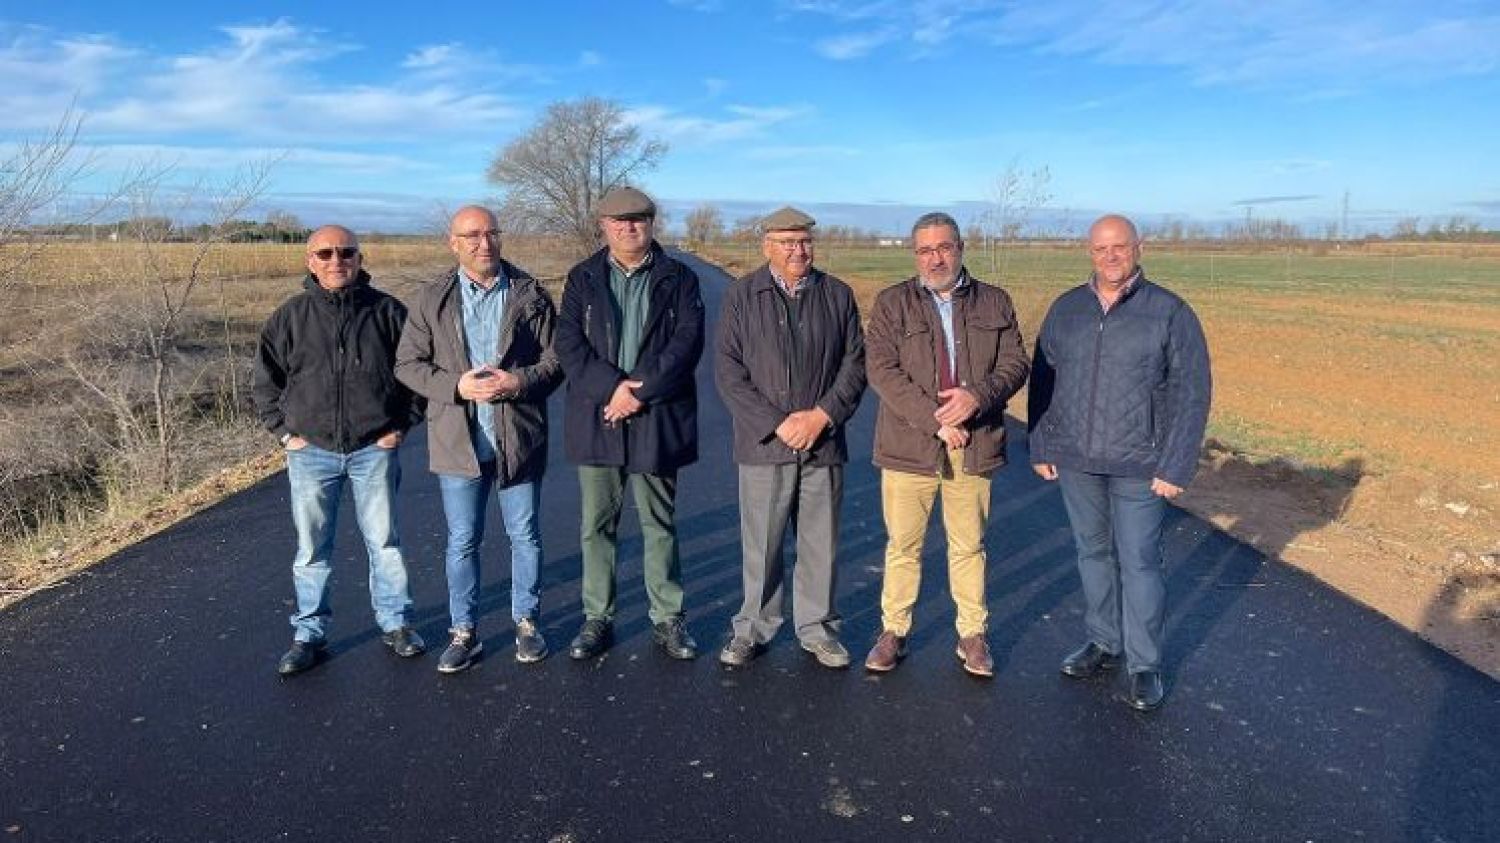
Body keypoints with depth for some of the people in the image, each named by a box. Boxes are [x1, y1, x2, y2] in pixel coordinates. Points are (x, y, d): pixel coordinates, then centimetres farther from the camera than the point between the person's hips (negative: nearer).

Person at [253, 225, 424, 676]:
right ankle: (309, 633, 23)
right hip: (311, 453, 1)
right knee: (312, 549, 10)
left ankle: (395, 622, 24)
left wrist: (402, 424, 0)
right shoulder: (290, 317, 2)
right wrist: (285, 432, 2)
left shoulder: (387, 311, -1)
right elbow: (265, 381, 10)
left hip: (375, 451, -1)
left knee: (384, 541, 9)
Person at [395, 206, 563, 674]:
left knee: (525, 537, 11)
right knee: (461, 542, 10)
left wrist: (519, 381, -19)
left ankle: (527, 621, 29)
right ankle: (464, 631, 25)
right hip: (458, 440, 1)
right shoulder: (432, 299, 2)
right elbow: (408, 363, 1)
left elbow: (555, 359, 0)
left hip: (519, 439, 0)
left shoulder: (531, 295, 0)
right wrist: (456, 386, -15)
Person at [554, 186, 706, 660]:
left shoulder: (678, 280, 5)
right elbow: (569, 343, -2)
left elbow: (687, 342, -7)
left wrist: (641, 392, -15)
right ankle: (597, 618, 22)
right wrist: (612, 386, -15)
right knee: (596, 525, 9)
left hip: (657, 421, -1)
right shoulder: (582, 279, 9)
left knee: (660, 525, 8)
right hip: (595, 419, 2)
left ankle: (667, 618, 21)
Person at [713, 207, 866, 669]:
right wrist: (776, 423, -11)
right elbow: (728, 371, -4)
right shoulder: (742, 296, 2)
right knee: (761, 543, 6)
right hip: (762, 444, -1)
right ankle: (753, 627, 22)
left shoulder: (837, 295, 7)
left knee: (820, 542, 9)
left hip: (823, 443, 2)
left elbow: (855, 363, 6)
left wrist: (822, 415, -8)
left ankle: (816, 626, 26)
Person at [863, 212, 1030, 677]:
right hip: (910, 444, -1)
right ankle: (893, 632, 22)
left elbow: (1014, 364, 3)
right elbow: (883, 370, -8)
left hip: (974, 445, 2)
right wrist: (934, 420, -16)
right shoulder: (892, 303, 1)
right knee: (903, 546, 7)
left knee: (969, 546, 12)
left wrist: (976, 396, -17)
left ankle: (972, 635, 26)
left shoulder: (995, 302, 8)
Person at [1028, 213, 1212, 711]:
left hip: (1138, 465, -3)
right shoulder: (1066, 309, 5)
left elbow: (1191, 393, -7)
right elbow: (1042, 380, 8)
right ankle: (1103, 643, 31)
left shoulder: (1170, 312, -6)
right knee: (1093, 553, 15)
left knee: (1138, 562, 3)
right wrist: (1040, 447, 5)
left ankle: (1144, 665, 18)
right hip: (1075, 462, 4)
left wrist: (1175, 466, -10)